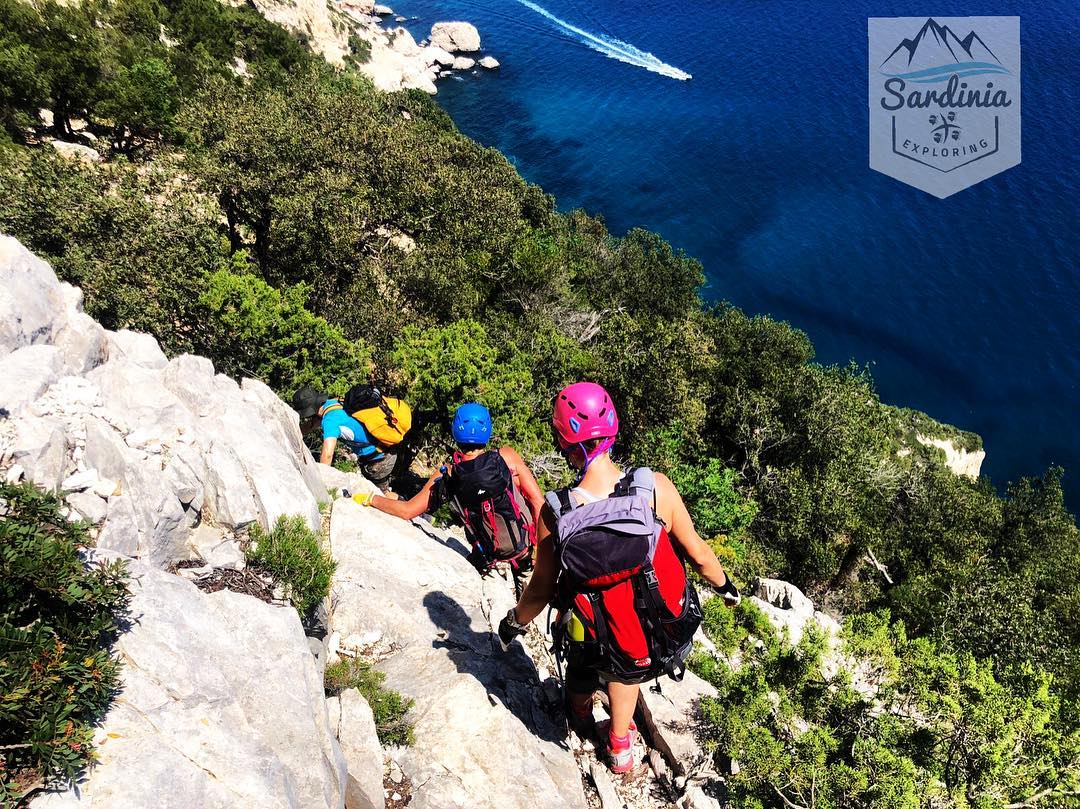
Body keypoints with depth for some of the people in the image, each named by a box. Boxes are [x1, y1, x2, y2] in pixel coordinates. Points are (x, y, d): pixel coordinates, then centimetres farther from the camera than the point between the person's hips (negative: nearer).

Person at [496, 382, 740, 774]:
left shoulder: (554, 513, -25)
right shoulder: (656, 487, -25)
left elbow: (541, 590, -10)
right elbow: (698, 554, -10)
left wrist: (514, 622, 12)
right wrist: (725, 585, 12)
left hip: (597, 647, -1)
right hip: (666, 641, 1)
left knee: (580, 679, 37)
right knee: (623, 672, 37)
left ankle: (581, 723, 67)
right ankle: (620, 744, 58)